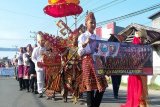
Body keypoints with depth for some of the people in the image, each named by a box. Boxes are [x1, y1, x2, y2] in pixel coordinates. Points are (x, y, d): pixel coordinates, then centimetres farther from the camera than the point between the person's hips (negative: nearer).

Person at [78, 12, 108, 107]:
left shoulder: (98, 37, 16)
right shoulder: (82, 37, 0)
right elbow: (80, 53, -9)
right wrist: (85, 44, -25)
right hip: (88, 62, -5)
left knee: (102, 86, 2)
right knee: (90, 86, -5)